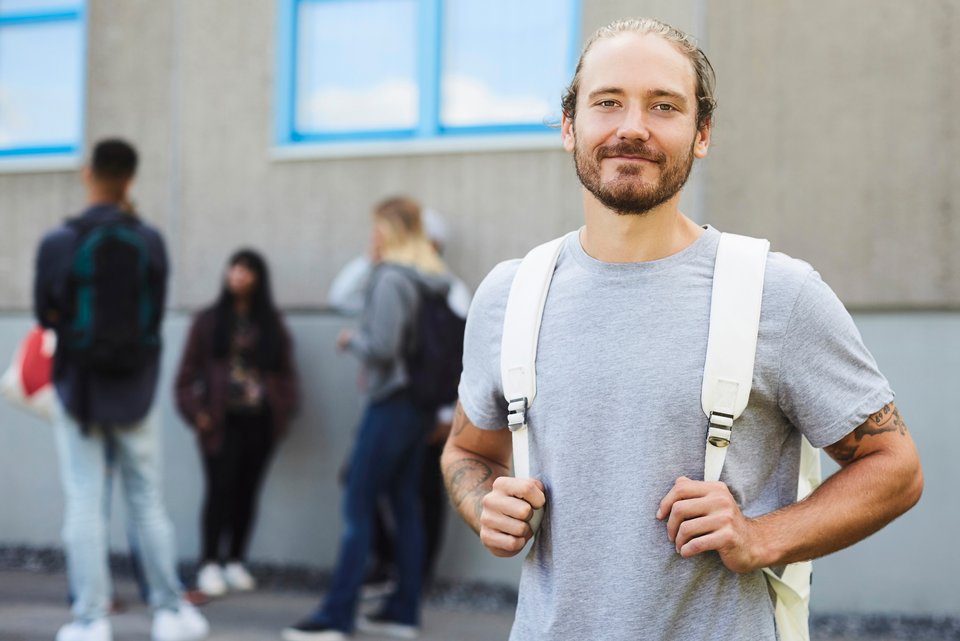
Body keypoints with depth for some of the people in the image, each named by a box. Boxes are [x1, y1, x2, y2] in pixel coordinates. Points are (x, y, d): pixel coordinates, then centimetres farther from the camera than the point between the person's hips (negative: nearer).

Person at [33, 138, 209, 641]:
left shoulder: (59, 243, -10)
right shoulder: (149, 241, -5)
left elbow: (45, 315, -1)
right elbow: (155, 314, 1)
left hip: (79, 388, -2)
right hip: (135, 389, 2)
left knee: (84, 505, 3)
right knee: (147, 502, 11)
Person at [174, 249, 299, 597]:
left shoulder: (271, 324, 11)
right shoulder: (209, 320, 4)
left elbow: (285, 372, 10)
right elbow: (188, 372, 2)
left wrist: (283, 409, -4)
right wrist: (195, 412, -8)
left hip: (259, 422, 3)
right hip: (221, 421, -3)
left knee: (247, 491, 6)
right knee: (220, 489, -8)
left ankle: (236, 562, 15)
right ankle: (209, 565, -2)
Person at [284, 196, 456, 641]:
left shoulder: (391, 279, -15)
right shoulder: (435, 282, 9)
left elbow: (381, 346, -21)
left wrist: (351, 340, -1)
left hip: (391, 405, -8)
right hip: (421, 404, 8)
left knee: (357, 508, -4)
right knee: (405, 504, 12)